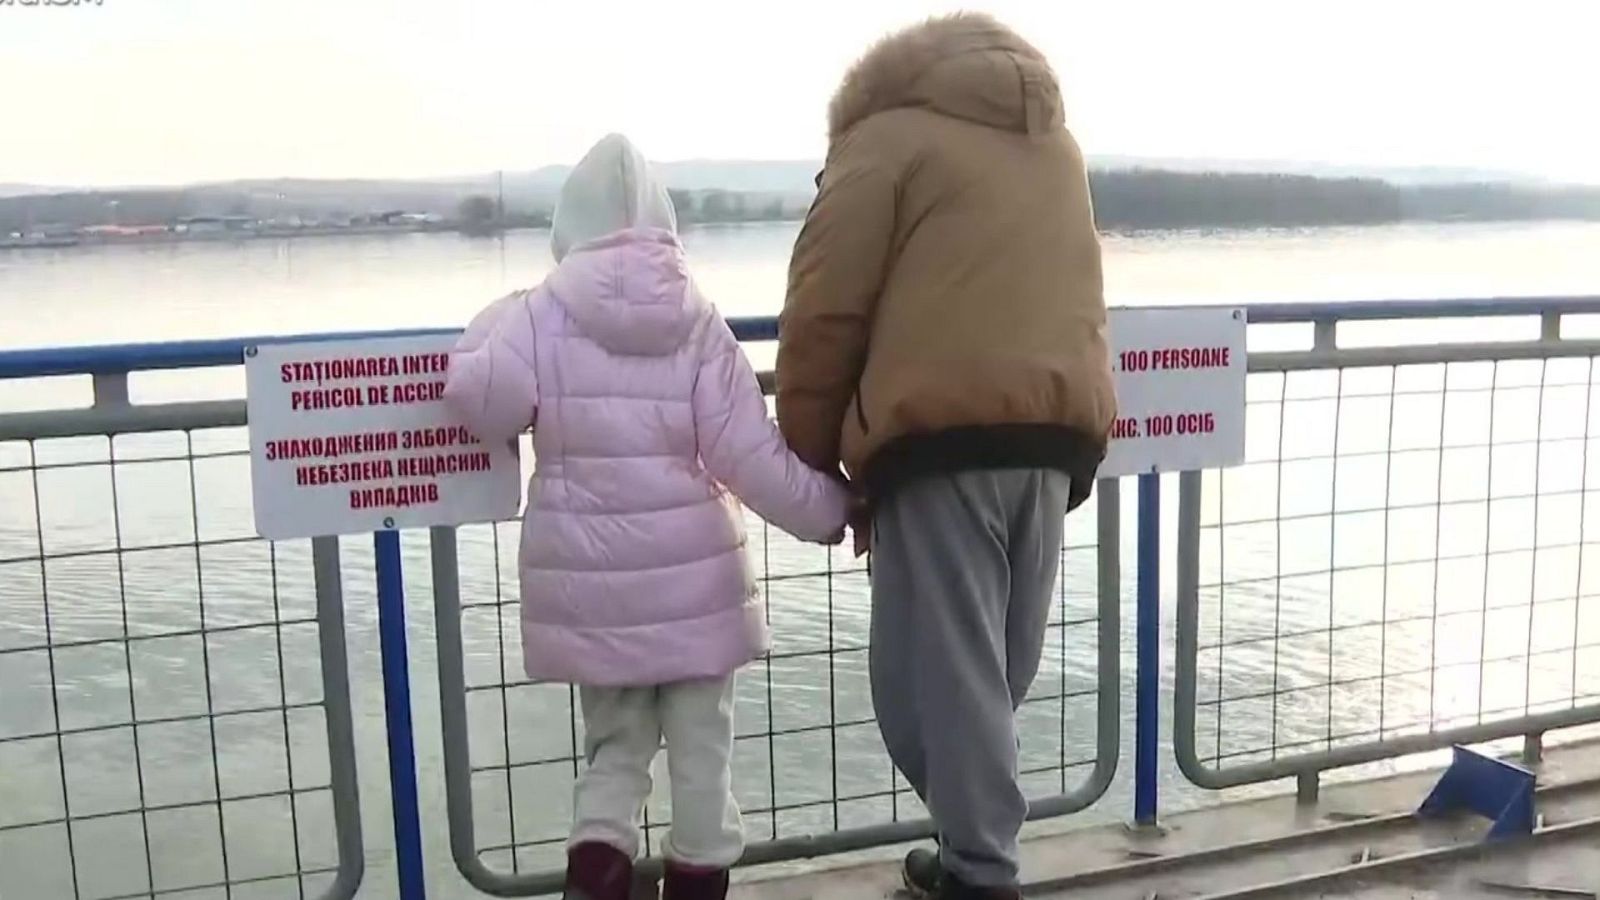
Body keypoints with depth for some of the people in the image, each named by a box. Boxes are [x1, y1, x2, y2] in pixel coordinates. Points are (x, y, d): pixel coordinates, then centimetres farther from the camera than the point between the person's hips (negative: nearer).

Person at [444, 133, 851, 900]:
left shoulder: (543, 312, -6)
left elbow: (481, 402, -14)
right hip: (690, 572, 0)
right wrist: (832, 509, 6)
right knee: (701, 747, 15)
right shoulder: (698, 321, -3)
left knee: (613, 740, 18)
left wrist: (493, 323, 5)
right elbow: (753, 459, -7)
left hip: (588, 578, 1)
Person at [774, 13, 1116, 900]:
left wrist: (811, 454, 9)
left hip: (946, 429, -6)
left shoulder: (885, 137, 7)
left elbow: (825, 314, 0)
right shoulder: (1052, 141, 27)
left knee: (941, 664, -1)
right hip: (1058, 428, 7)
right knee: (996, 662, 13)